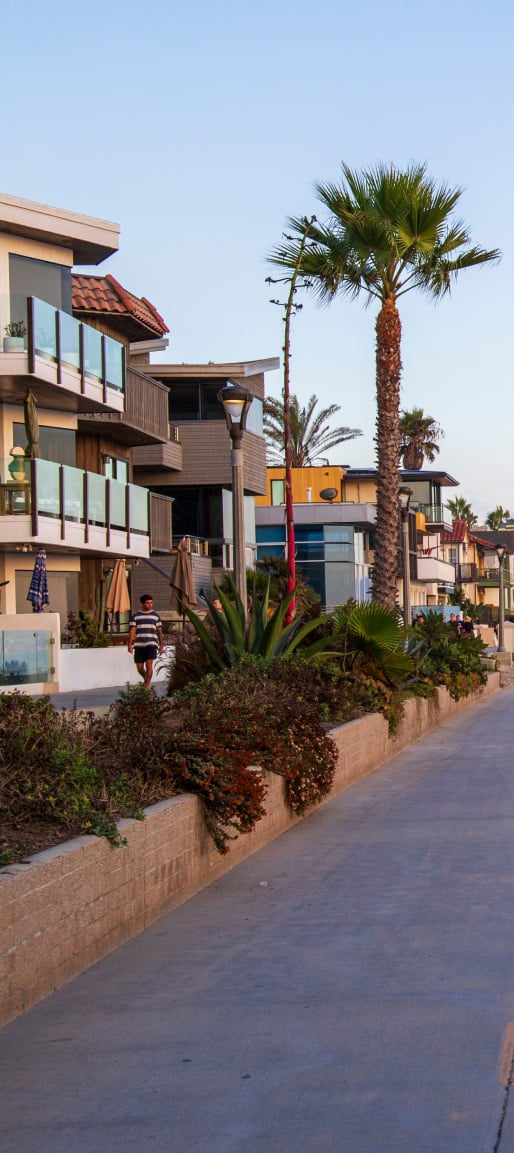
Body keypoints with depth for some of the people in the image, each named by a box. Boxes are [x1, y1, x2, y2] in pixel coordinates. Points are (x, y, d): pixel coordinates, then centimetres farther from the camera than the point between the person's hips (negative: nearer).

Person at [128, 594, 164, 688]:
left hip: (151, 644, -1)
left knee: (149, 664, -16)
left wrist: (161, 645, 12)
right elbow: (132, 631, 4)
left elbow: (159, 631, 14)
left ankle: (147, 685, -10)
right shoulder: (135, 616, 8)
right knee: (139, 667, 3)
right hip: (139, 645, 1)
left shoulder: (156, 615, 11)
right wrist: (130, 644, -5)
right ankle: (146, 679, 32)